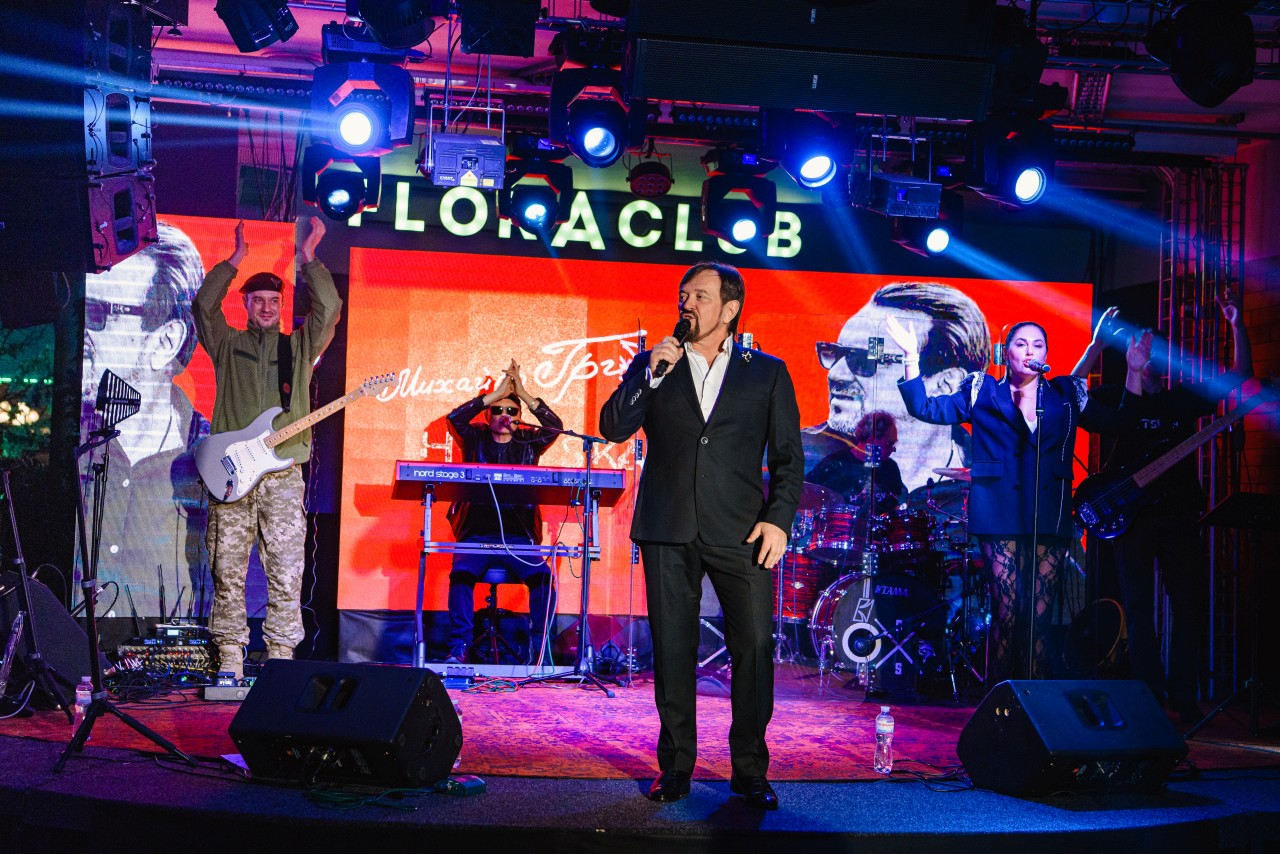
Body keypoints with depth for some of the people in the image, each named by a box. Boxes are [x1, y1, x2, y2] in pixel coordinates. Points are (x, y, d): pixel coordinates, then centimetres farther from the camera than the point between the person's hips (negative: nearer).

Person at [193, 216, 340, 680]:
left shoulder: (300, 346, 15)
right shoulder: (228, 344, 15)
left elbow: (328, 310, 1)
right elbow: (205, 304, 1)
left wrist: (309, 257, -3)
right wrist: (237, 258, 0)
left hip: (283, 478, 0)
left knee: (286, 574, -3)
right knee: (229, 572, 1)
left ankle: (280, 657, 3)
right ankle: (230, 659, 7)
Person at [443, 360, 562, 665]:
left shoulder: (528, 443, 12)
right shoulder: (475, 439, 10)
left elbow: (555, 427, -5)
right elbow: (454, 418, -8)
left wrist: (523, 394, -10)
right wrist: (496, 393, -9)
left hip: (519, 537, 1)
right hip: (477, 534, -1)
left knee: (543, 577, -25)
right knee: (461, 573, -29)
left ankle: (539, 650, -17)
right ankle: (459, 647, -23)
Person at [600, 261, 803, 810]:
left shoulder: (767, 373, 10)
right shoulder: (654, 364, 14)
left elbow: (788, 456, 8)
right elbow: (613, 429, 3)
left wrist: (778, 519, -5)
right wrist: (651, 374, -7)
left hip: (740, 533, -1)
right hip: (668, 530, 1)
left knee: (754, 650, -4)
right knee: (672, 651, 4)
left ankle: (750, 770, 7)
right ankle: (675, 767, 14)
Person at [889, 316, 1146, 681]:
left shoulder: (1067, 394, 16)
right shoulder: (982, 391, 12)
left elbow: (1118, 421, 18)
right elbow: (925, 407, 7)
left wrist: (1134, 371, 11)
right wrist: (911, 356, -1)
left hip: (1050, 518, 2)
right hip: (1001, 515, -2)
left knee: (1040, 614, -2)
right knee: (1008, 610, -8)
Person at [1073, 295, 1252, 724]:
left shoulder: (1185, 398, 13)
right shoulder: (1119, 400, 7)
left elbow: (1240, 374, 11)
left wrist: (1237, 326, -2)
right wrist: (1097, 344, -16)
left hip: (1179, 515, 3)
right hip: (1133, 515, -2)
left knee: (1192, 607, 1)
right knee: (1139, 609, -2)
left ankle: (1183, 699, 9)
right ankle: (1150, 696, 4)